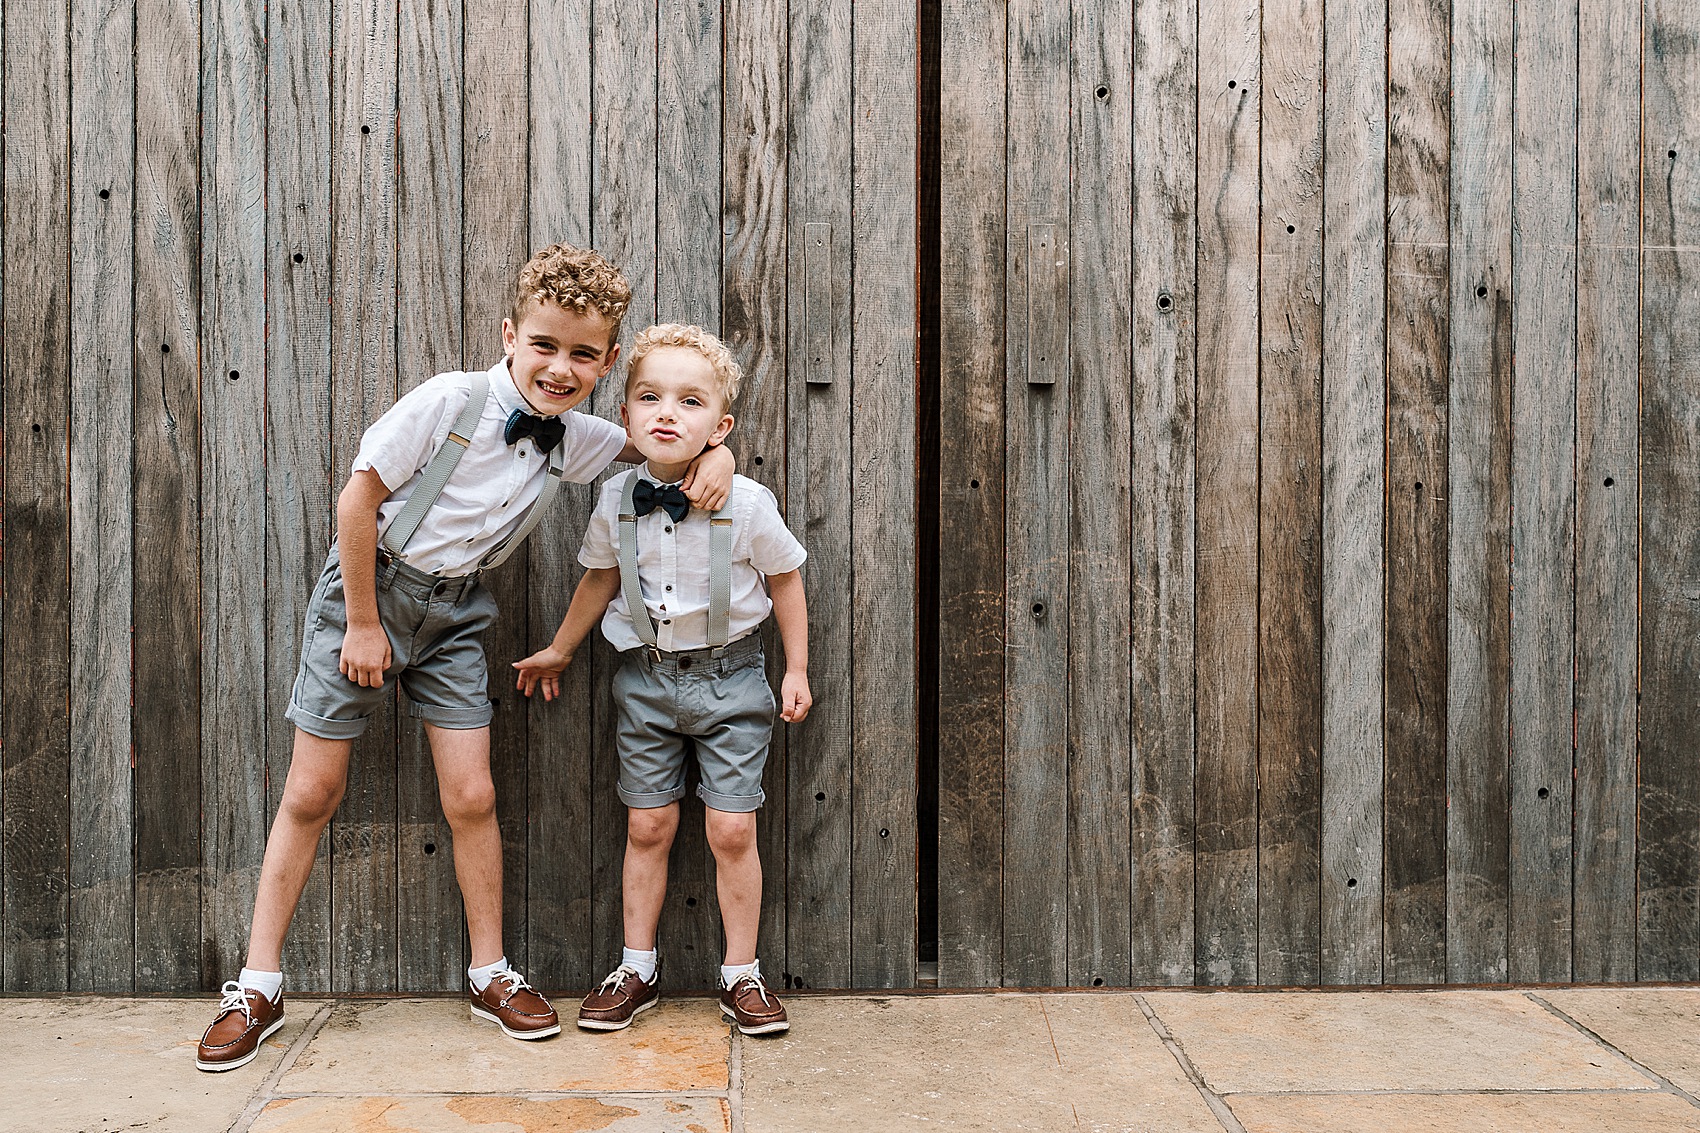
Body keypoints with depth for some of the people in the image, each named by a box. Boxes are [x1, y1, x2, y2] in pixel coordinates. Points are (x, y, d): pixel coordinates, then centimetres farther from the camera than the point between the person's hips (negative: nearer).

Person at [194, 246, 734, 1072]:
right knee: (311, 794, 3)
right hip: (370, 586, -3)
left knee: (471, 798, 0)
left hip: (454, 613, 4)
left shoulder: (576, 439, -4)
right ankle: (258, 987, 17)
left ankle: (490, 973, 18)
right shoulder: (451, 401, -20)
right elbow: (359, 499, -16)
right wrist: (363, 623, -13)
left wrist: (717, 454, -12)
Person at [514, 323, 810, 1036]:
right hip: (646, 676, 2)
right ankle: (637, 971, 24)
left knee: (732, 830, 0)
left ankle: (741, 976, 17)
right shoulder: (615, 502, -6)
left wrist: (796, 670, 2)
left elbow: (784, 580, -1)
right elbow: (600, 579, 11)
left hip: (728, 675, -2)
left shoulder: (746, 503, -15)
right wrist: (559, 652, 21)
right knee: (648, 827, 8)